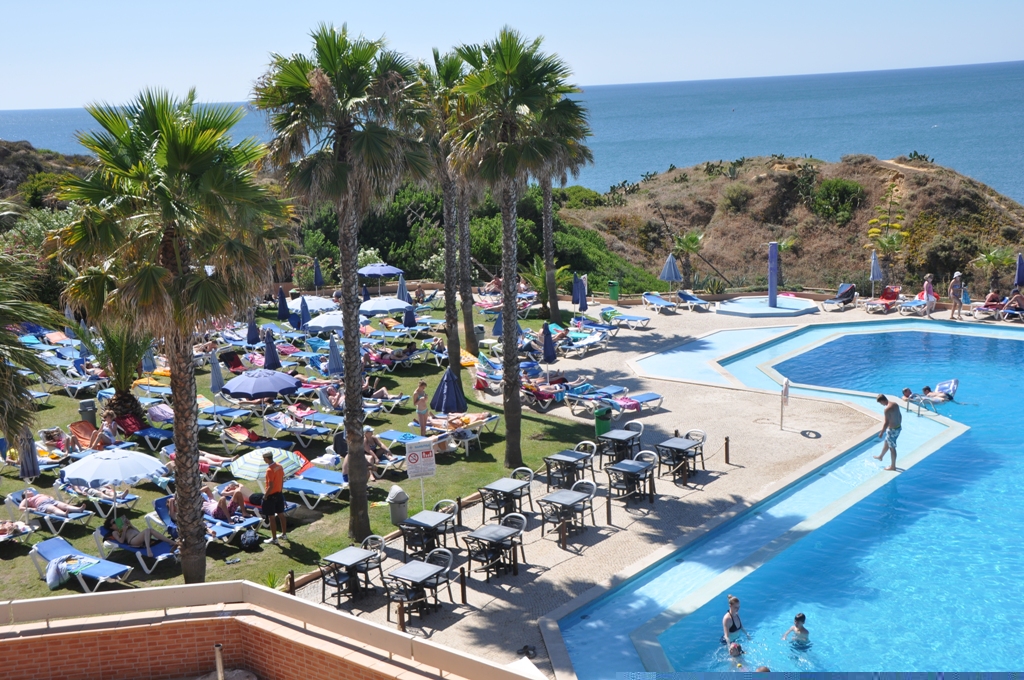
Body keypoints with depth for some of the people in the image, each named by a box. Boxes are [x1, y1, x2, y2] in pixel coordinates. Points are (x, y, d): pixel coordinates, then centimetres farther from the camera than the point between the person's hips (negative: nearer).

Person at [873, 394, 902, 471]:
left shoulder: (887, 409, -26)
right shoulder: (895, 404, 0)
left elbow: (886, 423, -25)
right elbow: (900, 415, 13)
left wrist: (881, 433, -16)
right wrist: (899, 425, 27)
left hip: (892, 430, -9)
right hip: (898, 428, 9)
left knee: (892, 448, 7)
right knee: (886, 443, 29)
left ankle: (893, 466, 19)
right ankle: (880, 456, 52)